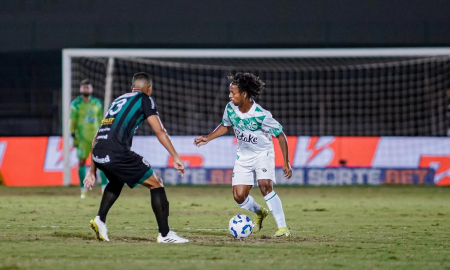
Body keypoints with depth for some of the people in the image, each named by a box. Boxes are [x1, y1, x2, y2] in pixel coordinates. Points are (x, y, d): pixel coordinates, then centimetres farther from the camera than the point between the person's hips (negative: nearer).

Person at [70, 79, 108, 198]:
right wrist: (74, 138, -8)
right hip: (82, 138, -3)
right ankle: (83, 191, 8)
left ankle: (105, 188, -4)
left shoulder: (97, 103, 7)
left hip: (96, 137, 3)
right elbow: (72, 122, -4)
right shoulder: (76, 104, -4)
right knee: (81, 162, 0)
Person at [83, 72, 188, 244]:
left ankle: (100, 219, 19)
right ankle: (165, 234, 4)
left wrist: (92, 171, 33)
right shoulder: (144, 99, 12)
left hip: (98, 154, 7)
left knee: (116, 181, 37)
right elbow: (159, 131, -1)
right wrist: (176, 157, 0)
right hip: (117, 153, -7)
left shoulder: (118, 100, 30)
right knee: (156, 184, 6)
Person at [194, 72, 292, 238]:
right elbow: (225, 125, 12)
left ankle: (283, 227, -18)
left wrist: (286, 163, -17)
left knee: (265, 186, -27)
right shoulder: (230, 108, -11)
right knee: (239, 196, -3)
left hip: (263, 154, -5)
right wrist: (208, 138, 1)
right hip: (243, 156, 5)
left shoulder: (261, 115, -27)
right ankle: (259, 213, 31)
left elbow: (280, 135, -17)